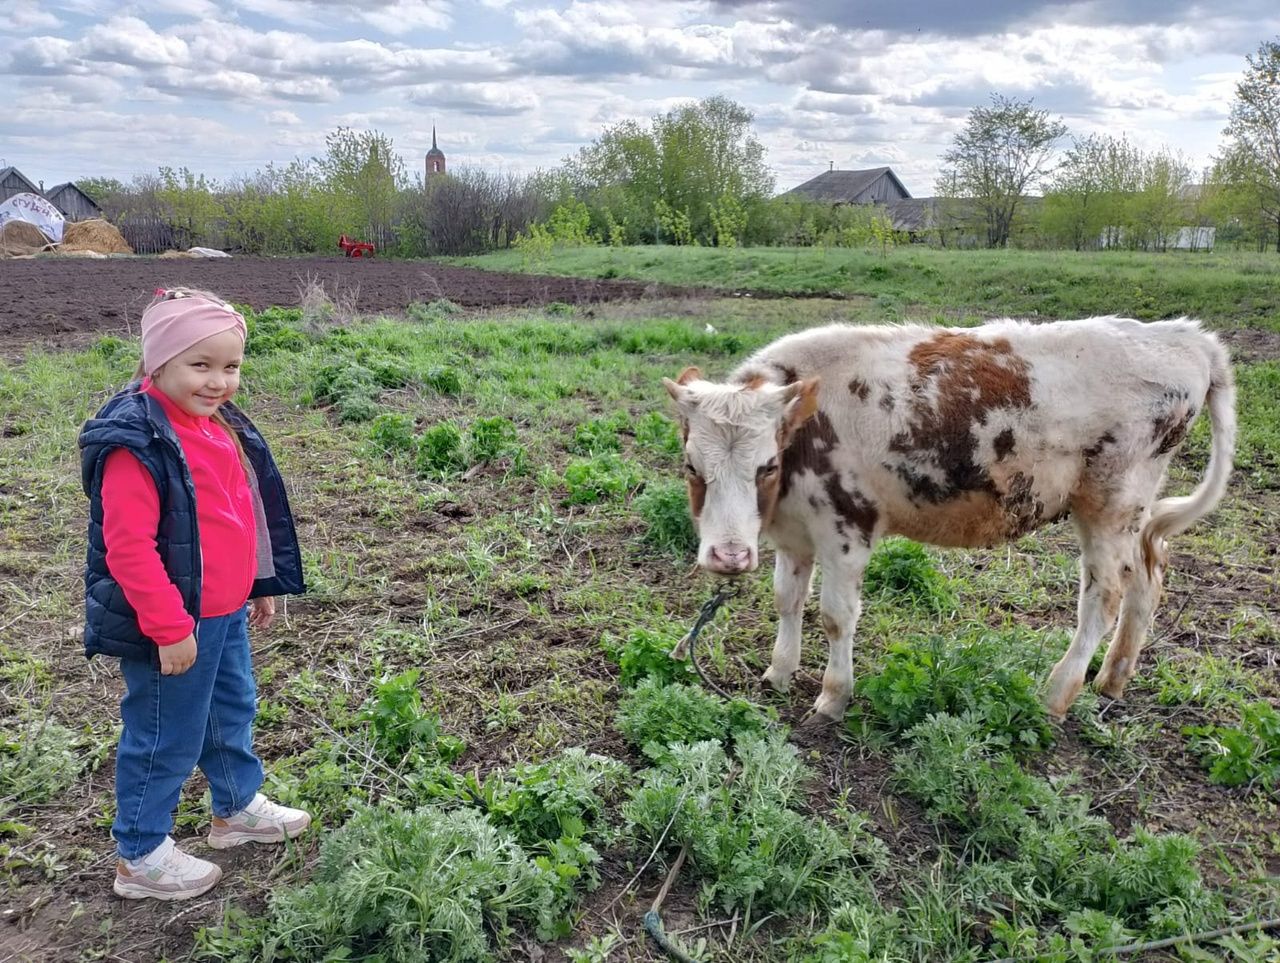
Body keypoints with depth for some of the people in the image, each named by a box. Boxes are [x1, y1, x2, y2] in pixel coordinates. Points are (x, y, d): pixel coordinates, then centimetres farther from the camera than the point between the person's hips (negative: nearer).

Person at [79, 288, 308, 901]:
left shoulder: (222, 425, 5)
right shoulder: (136, 444, -24)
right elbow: (128, 548, -25)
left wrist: (263, 584, 18)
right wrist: (170, 628, -24)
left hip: (225, 613, 9)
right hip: (172, 627, -9)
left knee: (233, 711, 25)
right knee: (167, 738, 7)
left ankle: (238, 807, 47)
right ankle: (140, 857, 27)